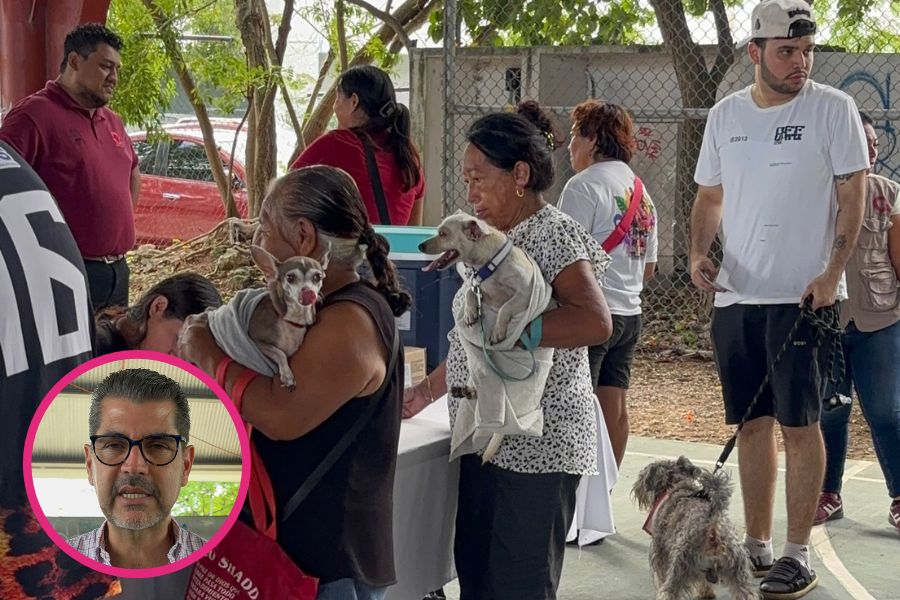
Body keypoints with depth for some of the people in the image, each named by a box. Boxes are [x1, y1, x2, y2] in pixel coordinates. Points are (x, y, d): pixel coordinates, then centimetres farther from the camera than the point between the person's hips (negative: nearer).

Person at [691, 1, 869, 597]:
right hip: (736, 296, 5)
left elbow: (853, 195, -5)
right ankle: (757, 546, 19)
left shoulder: (832, 108, -5)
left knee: (799, 424, -2)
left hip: (803, 296, -4)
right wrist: (699, 254, -2)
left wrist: (832, 273, -16)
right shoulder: (726, 115, 8)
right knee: (753, 423, 10)